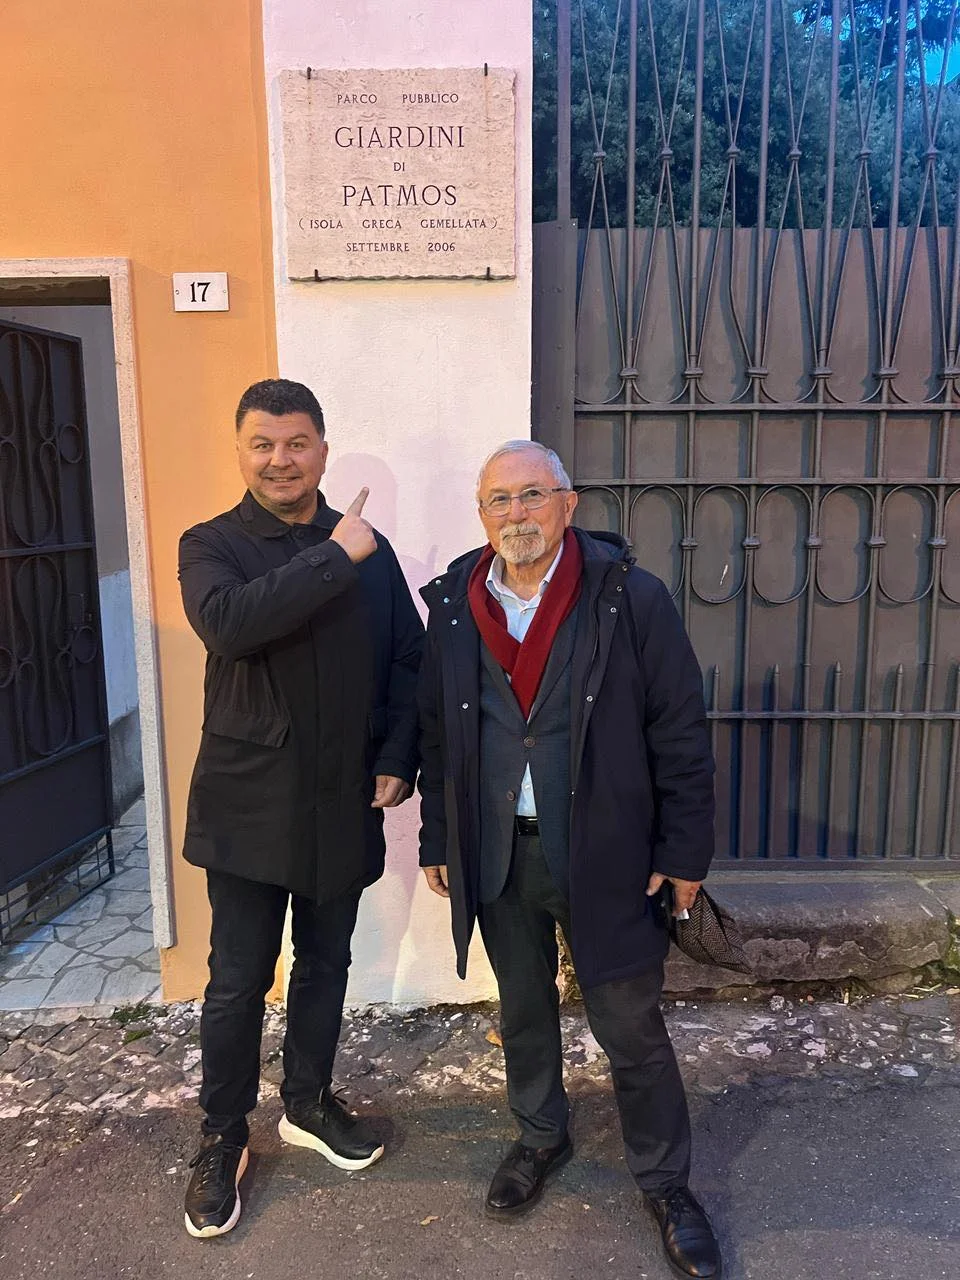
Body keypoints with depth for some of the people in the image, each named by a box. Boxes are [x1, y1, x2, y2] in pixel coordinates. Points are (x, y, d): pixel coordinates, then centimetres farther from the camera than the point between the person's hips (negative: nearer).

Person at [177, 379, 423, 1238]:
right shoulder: (211, 546, -4)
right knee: (238, 981, 9)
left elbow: (408, 660, 5)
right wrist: (333, 558, -24)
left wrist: (396, 761, -4)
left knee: (326, 965, 18)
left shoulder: (368, 548, 3)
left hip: (344, 803, 3)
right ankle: (222, 1138, 32)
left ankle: (310, 1103, 41)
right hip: (247, 803, -2)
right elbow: (227, 622, -27)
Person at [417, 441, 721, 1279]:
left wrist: (684, 853, -7)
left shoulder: (631, 598, -11)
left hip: (605, 855, -3)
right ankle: (542, 1139, 48)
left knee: (631, 1027, 10)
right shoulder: (455, 606, -1)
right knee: (523, 1010, 21)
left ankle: (665, 1180, 36)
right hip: (496, 855, 3)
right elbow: (436, 735, 6)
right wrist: (438, 842, 8)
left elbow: (681, 734, -7)